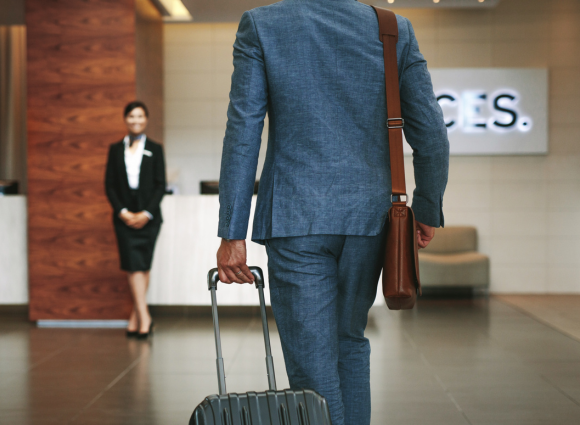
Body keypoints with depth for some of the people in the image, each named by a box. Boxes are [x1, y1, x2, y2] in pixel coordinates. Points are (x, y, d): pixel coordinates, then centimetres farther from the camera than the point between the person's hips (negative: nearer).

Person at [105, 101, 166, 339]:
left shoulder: (154, 150, 7)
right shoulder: (116, 149, 9)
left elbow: (160, 185, 1)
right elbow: (109, 185, 5)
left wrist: (146, 213, -10)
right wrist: (122, 211, -8)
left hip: (148, 216, 0)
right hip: (124, 217, 0)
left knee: (143, 266, 1)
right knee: (134, 266, -9)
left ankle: (135, 318, 9)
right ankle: (144, 317, -12)